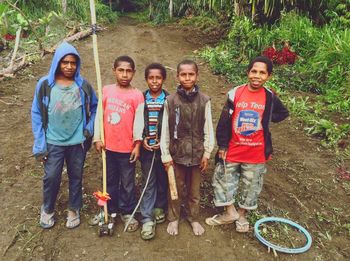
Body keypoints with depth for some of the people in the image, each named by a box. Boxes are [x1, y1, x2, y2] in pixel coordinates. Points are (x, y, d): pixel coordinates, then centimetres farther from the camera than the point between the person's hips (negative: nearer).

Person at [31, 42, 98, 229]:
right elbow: (36, 114, -4)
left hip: (78, 142, 1)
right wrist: (39, 144, -6)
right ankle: (47, 210, 37)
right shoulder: (45, 84, -8)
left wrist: (90, 128, -4)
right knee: (51, 178, 10)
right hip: (53, 143, -1)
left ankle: (74, 210, 37)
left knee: (76, 177, 15)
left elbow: (95, 107, 8)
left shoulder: (83, 85, -6)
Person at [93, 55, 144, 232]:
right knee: (110, 181, 18)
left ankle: (127, 213, 29)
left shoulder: (137, 95, -7)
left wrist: (137, 145, -8)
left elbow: (139, 122, -7)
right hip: (108, 146, 3)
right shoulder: (106, 90, 0)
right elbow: (98, 115, 3)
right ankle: (110, 210, 35)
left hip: (127, 148, -2)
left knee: (127, 183, 12)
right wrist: (97, 138, -1)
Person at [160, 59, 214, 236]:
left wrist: (207, 153, -1)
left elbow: (208, 129, 0)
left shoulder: (204, 101, -4)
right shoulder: (170, 100, -5)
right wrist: (165, 155, -3)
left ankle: (193, 218, 36)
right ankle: (173, 218, 34)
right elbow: (165, 130, -3)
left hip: (197, 153, 1)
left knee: (194, 190, 15)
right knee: (176, 189, 13)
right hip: (177, 153, 0)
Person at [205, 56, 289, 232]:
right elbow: (224, 121, -5)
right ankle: (230, 212, 30)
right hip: (232, 149, 0)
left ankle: (242, 214, 37)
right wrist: (222, 145, -4)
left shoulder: (270, 97, -5)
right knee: (223, 178, 9)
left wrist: (265, 119, -4)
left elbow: (283, 113, 14)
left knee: (251, 185, 14)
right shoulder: (235, 93, -8)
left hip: (256, 152, 0)